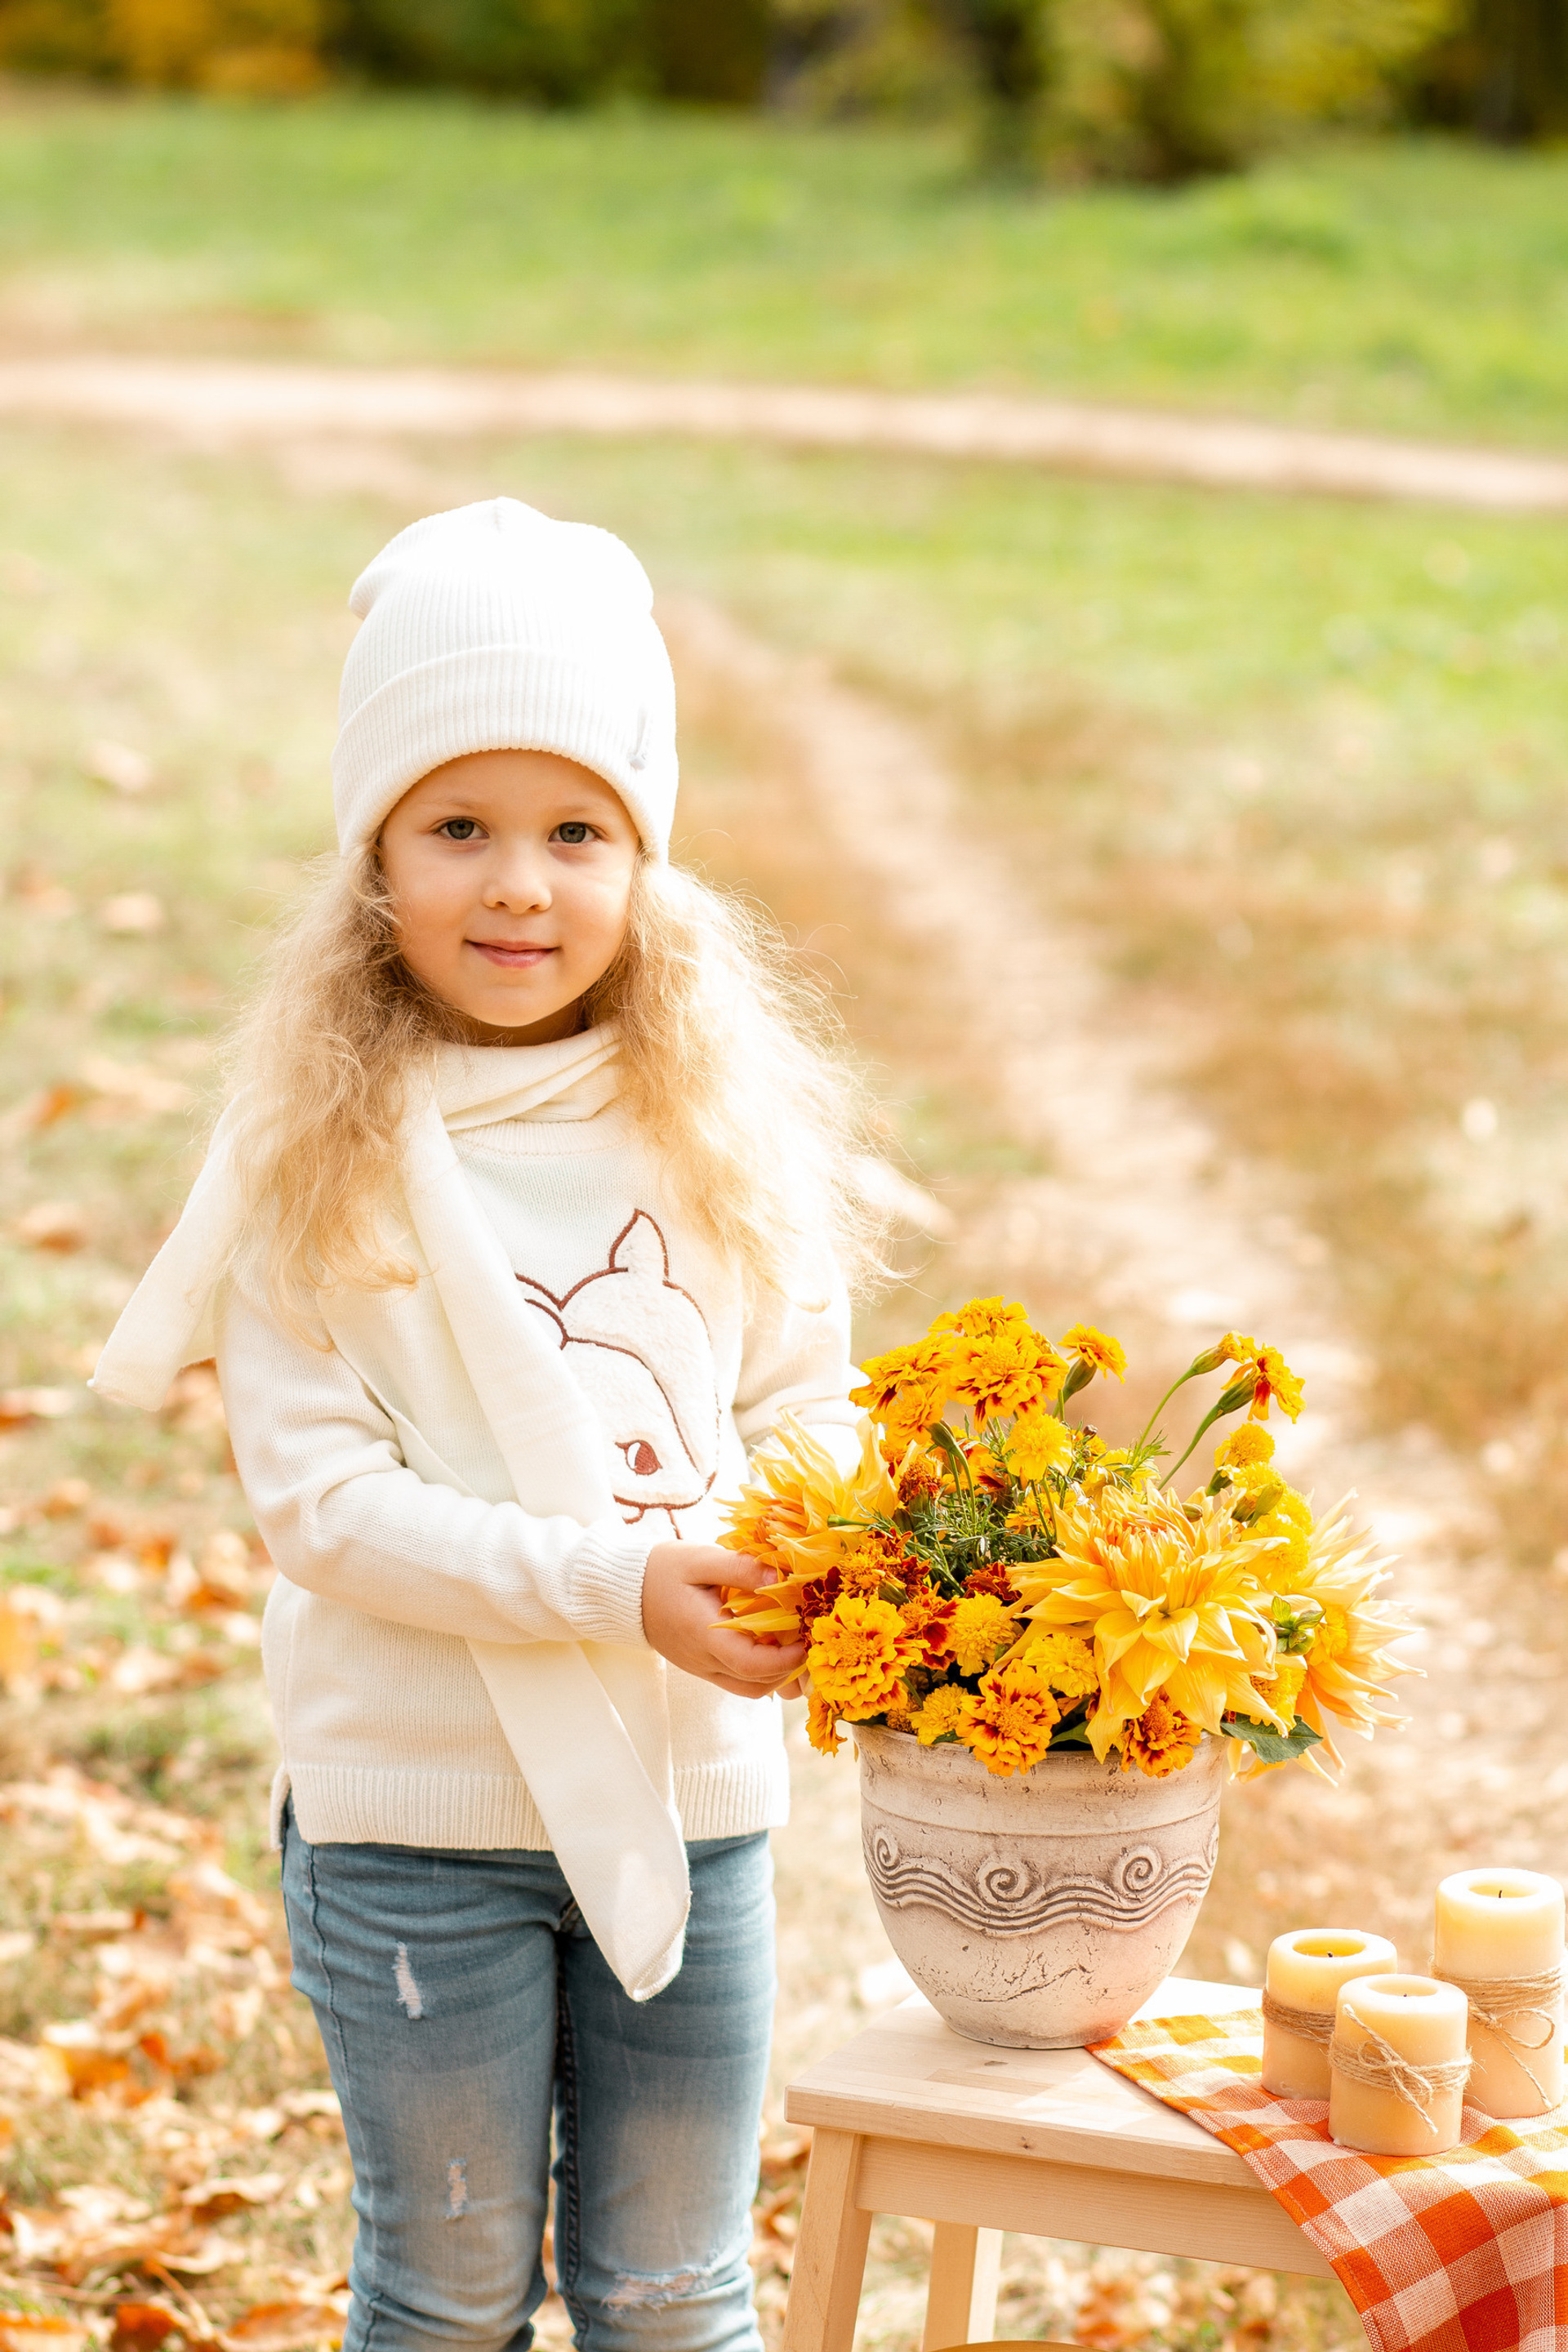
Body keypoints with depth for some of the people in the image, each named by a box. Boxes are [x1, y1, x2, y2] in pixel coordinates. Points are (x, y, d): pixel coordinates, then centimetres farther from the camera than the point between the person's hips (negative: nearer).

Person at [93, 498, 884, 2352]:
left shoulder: (726, 1119, -2)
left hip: (691, 1794, 3)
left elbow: (801, 1398, 6)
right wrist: (621, 1585, -24)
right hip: (414, 1813, -2)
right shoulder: (314, 1158, -11)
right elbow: (319, 1499, -15)